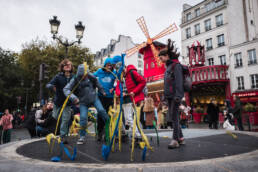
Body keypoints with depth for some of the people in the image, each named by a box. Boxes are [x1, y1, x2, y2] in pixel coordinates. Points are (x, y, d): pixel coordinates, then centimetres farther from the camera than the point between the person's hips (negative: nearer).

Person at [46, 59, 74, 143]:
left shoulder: (73, 77, -6)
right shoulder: (58, 77, -11)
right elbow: (48, 85, -17)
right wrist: (52, 87, -39)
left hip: (67, 102, 0)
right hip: (58, 101, 0)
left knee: (66, 119, -2)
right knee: (56, 117, 16)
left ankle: (63, 135, 13)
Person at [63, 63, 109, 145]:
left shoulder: (91, 76, -13)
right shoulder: (75, 80, -19)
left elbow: (97, 84, 5)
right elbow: (66, 89, -24)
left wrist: (102, 91, 12)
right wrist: (73, 98, -38)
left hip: (94, 98, 1)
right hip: (83, 102, -1)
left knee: (101, 110, -14)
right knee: (83, 118, -8)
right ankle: (82, 137, 9)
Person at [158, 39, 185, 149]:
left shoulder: (176, 65, -5)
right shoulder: (168, 66, 21)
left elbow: (179, 81, -15)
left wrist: (178, 95, -22)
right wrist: (165, 95, 17)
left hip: (175, 95, -9)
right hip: (169, 96, 9)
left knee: (174, 117, -8)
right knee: (172, 117, 9)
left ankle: (175, 140, -2)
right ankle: (180, 138, 19)